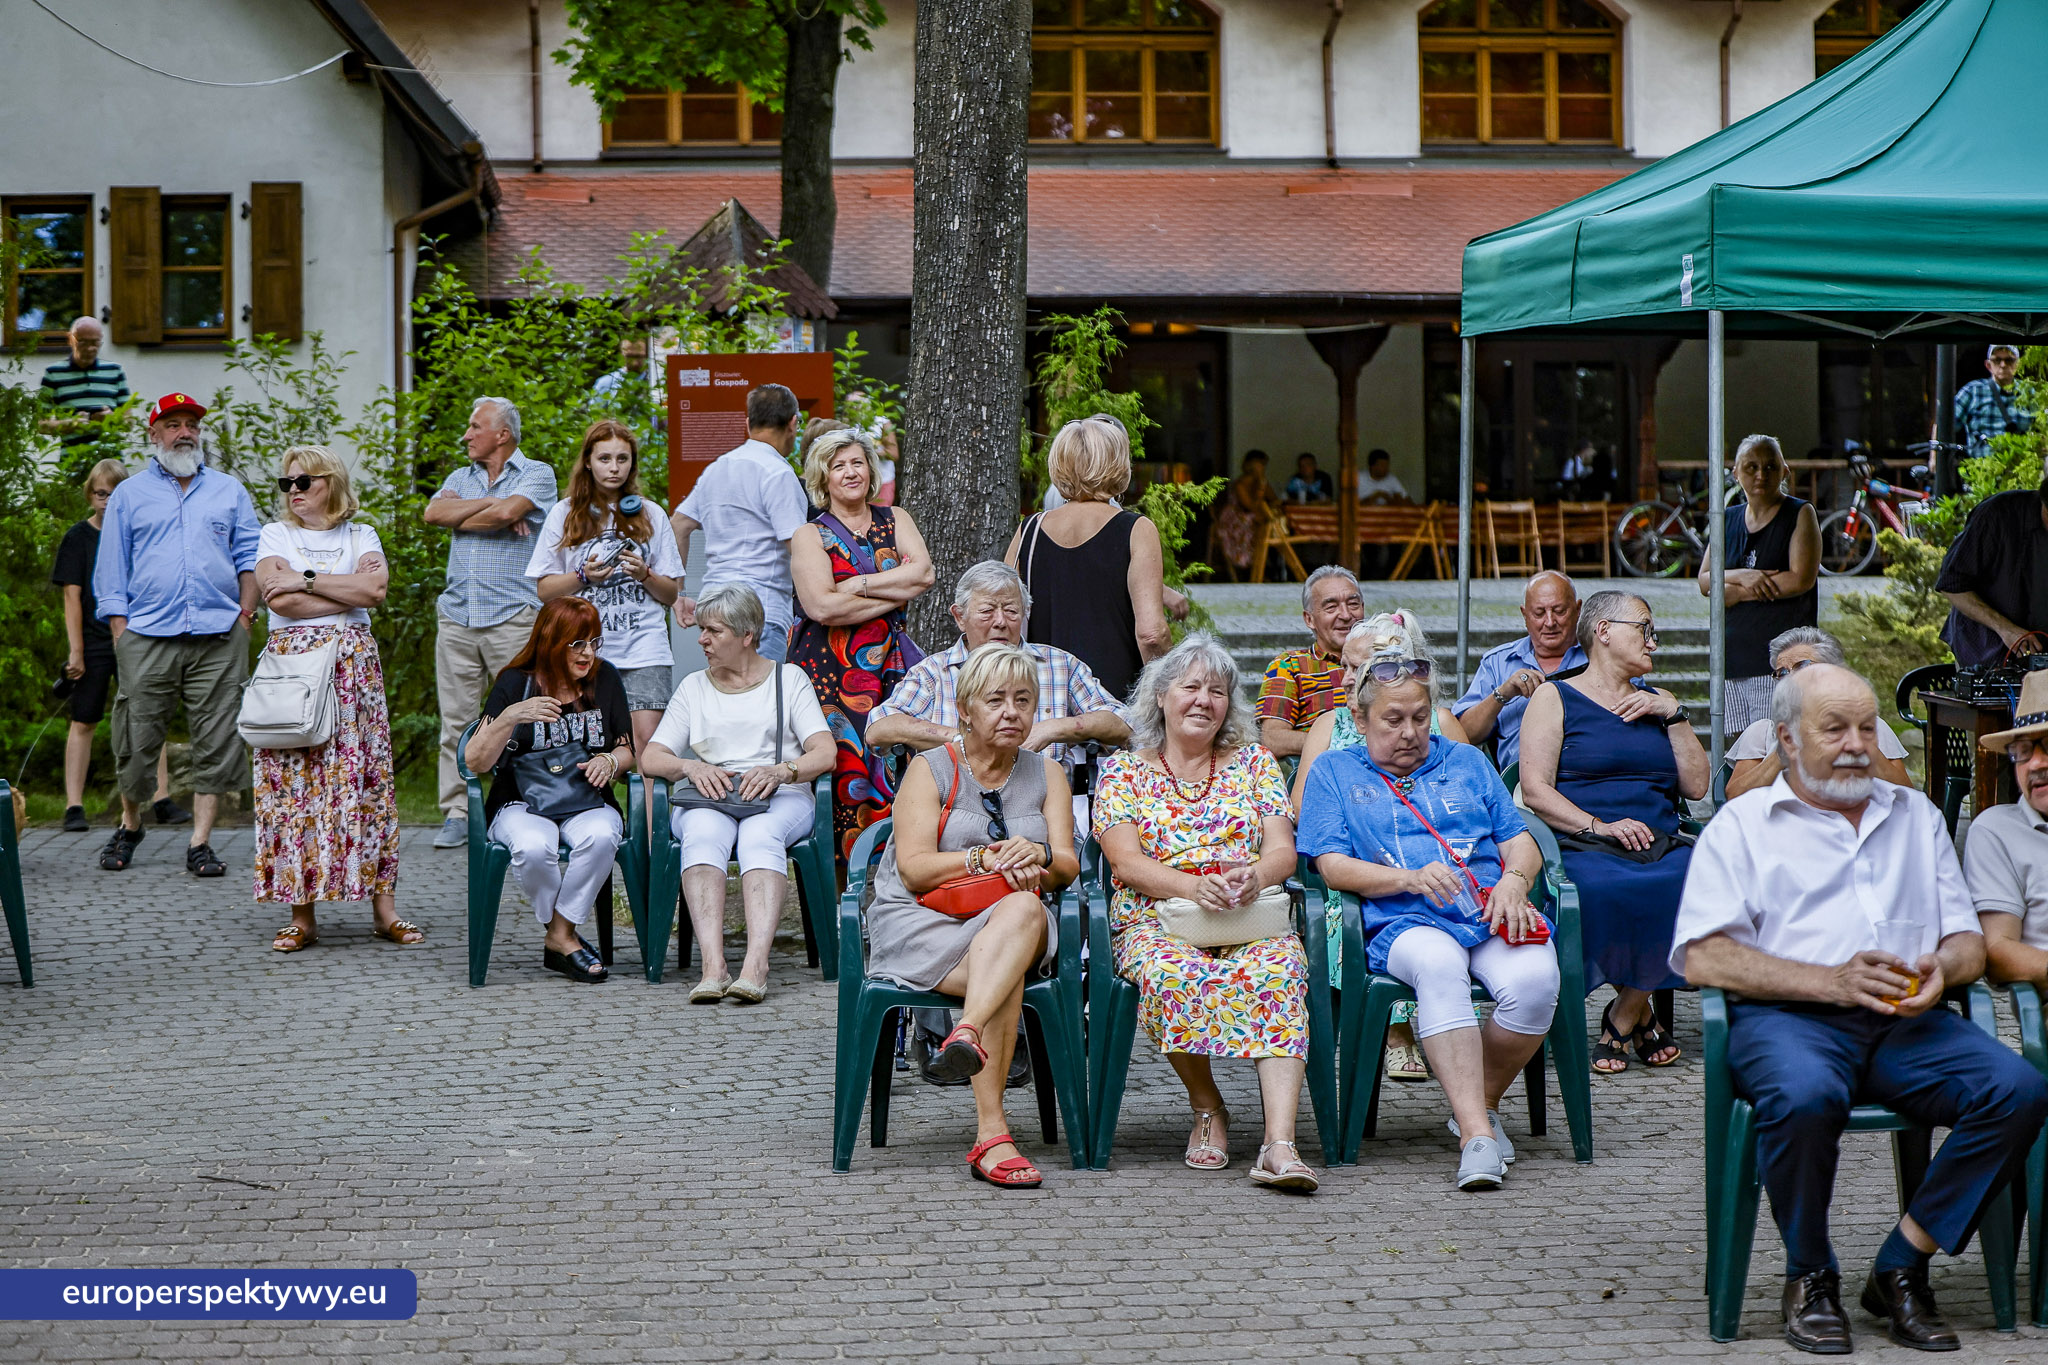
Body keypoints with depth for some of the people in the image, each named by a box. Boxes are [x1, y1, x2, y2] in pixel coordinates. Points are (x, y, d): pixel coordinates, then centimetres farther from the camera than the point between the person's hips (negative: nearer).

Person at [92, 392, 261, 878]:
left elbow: (250, 556, 15)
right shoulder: (129, 496, 13)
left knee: (216, 744, -4)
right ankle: (129, 825, 22)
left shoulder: (229, 492, 16)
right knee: (137, 738, 0)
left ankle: (200, 843, 0)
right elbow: (111, 570, 10)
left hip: (218, 637, 1)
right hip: (147, 637, -1)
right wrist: (119, 631, -1)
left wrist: (245, 614, 1)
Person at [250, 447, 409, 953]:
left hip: (352, 664, 0)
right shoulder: (275, 535, 9)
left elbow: (375, 589, -8)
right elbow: (280, 599, -8)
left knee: (363, 778, -2)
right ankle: (301, 915, -2)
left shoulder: (361, 535, 11)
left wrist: (307, 579, -8)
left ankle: (384, 907, 0)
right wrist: (349, 589, -5)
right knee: (294, 780, -5)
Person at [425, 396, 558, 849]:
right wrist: (488, 505, -6)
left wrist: (459, 518, -1)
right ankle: (457, 814, 7)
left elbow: (507, 512, -16)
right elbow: (433, 513, 0)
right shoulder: (461, 477, 19)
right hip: (456, 615, 5)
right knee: (456, 719, 3)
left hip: (513, 617, -5)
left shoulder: (536, 474, 3)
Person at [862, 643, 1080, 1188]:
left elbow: (1068, 867, 4)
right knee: (1007, 977, -35)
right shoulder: (931, 769, 5)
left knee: (1025, 909, -37)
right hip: (921, 921, -2)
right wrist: (986, 860, -21)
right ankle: (991, 1136, -45)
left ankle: (968, 1034, -56)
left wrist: (1035, 858, -19)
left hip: (1016, 922, 3)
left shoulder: (1046, 774, 17)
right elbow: (914, 869, -7)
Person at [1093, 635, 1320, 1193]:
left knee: (1278, 971, -34)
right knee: (1171, 975, -37)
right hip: (1155, 920, -1)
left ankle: (1279, 1144, -47)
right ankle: (1208, 1109, -11)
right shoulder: (1123, 770, 11)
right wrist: (1195, 885, -22)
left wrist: (1254, 876, -19)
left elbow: (1283, 851, 7)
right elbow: (1126, 861, -2)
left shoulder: (1254, 763, 17)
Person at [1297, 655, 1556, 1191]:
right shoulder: (1334, 772, 17)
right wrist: (1411, 879, -12)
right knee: (1438, 965, -40)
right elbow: (1332, 865, 4)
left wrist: (1514, 881, -5)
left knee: (1534, 980, -32)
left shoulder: (1466, 762, 26)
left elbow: (1520, 840, 19)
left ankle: (1482, 1103, -7)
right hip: (1402, 923, -3)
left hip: (1493, 915, 3)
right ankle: (1476, 1134, -45)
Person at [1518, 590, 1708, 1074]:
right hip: (1584, 848, -4)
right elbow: (1535, 789, -2)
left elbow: (1696, 786, 17)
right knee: (1611, 891, -39)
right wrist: (1599, 826, -15)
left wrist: (1674, 715, 8)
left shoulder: (1653, 702, 26)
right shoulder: (1556, 698, 11)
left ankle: (1623, 1018, -13)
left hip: (1663, 845, 4)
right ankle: (1640, 1016, -13)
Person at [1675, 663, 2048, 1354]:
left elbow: (1969, 941, 23)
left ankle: (1900, 1267, -14)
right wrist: (1832, 982, -14)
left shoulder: (1915, 814, 25)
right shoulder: (1742, 824, 11)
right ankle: (1809, 1278, -13)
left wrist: (1941, 967, -4)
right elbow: (1705, 958, -2)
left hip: (1908, 1022, 4)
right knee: (1806, 1096, -39)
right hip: (1787, 1017, -4)